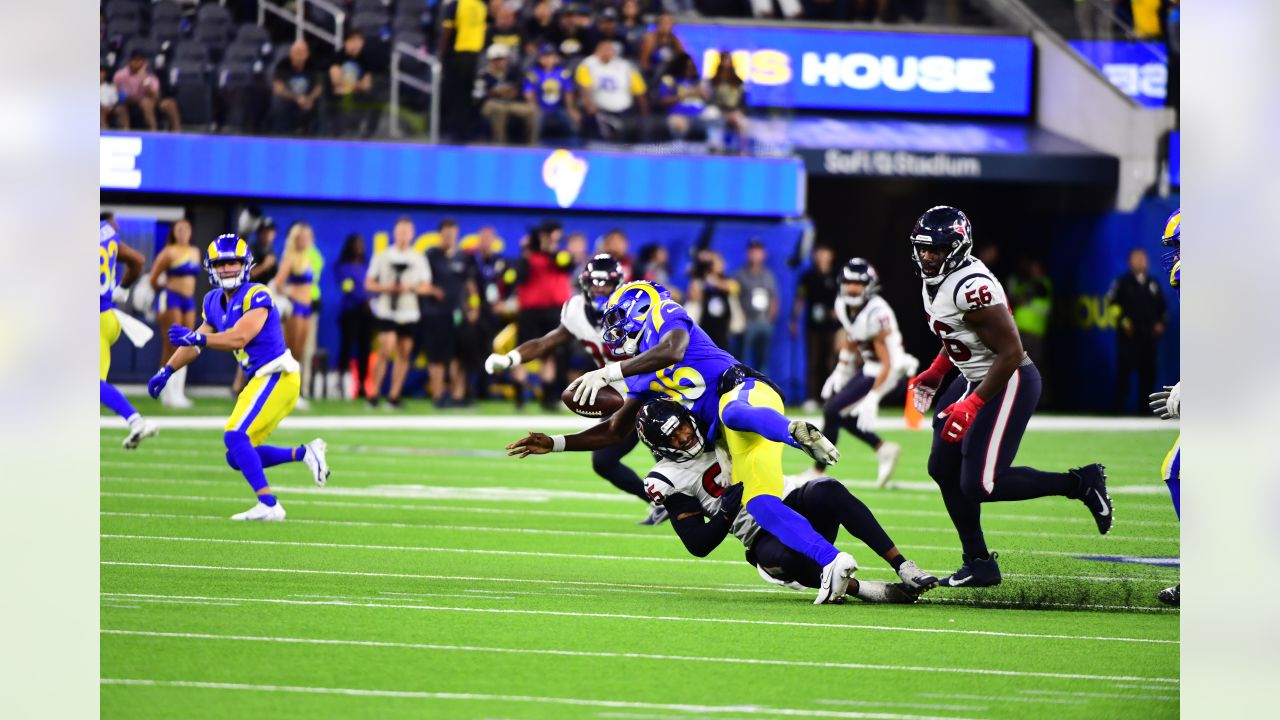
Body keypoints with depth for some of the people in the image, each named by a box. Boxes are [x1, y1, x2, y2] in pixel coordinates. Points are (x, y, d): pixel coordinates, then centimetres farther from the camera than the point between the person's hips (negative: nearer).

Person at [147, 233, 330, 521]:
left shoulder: (256, 297, -14)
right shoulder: (214, 302, 12)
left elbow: (239, 338, -26)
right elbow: (197, 341, 20)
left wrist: (196, 337, -33)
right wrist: (167, 371, 15)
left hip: (276, 377, -9)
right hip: (261, 379, 9)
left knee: (235, 437, -21)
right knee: (237, 458, 9)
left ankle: (268, 504, -22)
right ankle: (303, 454, 13)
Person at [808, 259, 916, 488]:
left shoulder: (875, 315, -28)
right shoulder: (844, 305, -3)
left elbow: (886, 363, -26)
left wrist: (871, 399, -29)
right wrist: (841, 372, 13)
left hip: (881, 372, -9)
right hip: (866, 365, 9)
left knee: (832, 410, -11)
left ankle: (817, 473, -2)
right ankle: (883, 449, 17)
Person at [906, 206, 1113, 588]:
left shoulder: (972, 287, -26)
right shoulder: (934, 282, 5)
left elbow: (1010, 353, -25)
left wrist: (972, 405, -24)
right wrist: (935, 373, 16)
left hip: (1009, 383, -10)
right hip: (974, 380, 10)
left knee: (979, 484, -13)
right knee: (944, 468, 9)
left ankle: (1080, 484, 2)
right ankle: (979, 564, 21)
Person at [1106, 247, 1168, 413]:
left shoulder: (1153, 284, 15)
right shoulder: (1122, 283, 2)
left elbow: (1162, 306, 21)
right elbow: (1111, 303, -2)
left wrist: (1161, 323, 7)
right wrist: (1122, 321, -9)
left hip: (1149, 336, 4)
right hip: (1128, 335, -4)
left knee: (1148, 371, 3)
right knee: (1125, 369, -7)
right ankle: (1120, 406, -4)